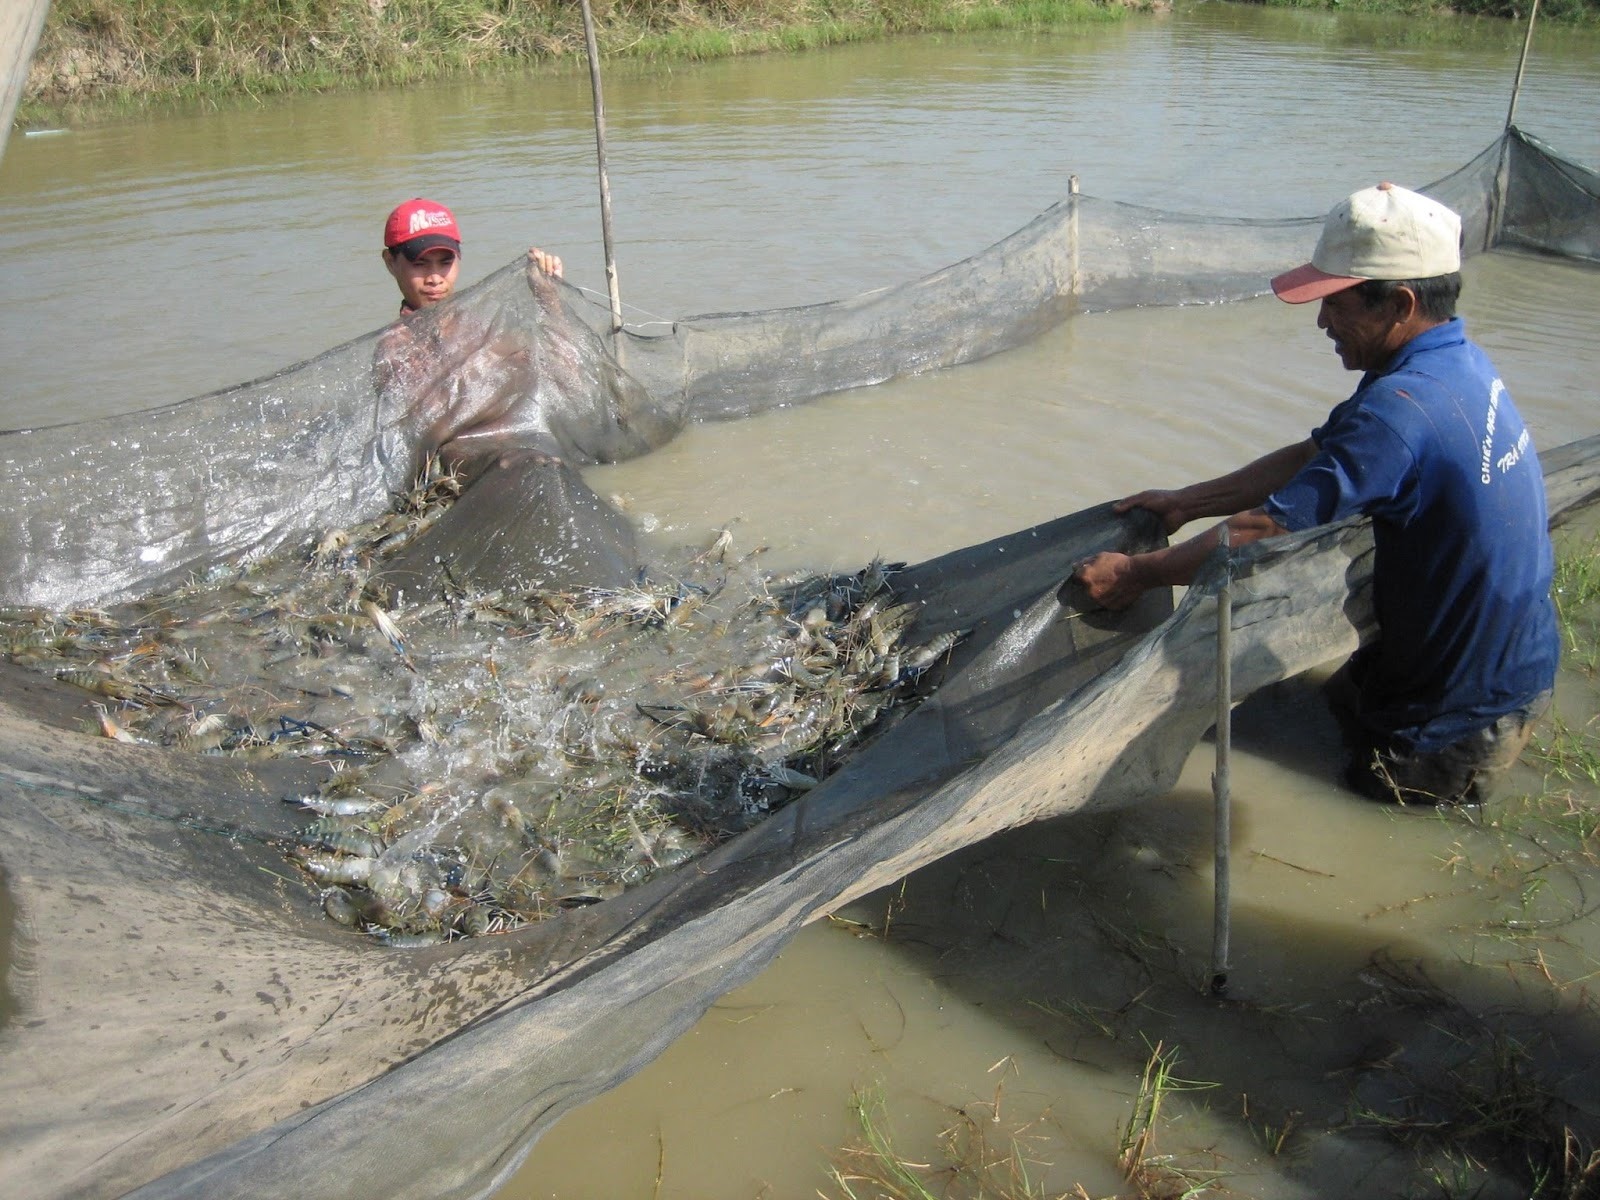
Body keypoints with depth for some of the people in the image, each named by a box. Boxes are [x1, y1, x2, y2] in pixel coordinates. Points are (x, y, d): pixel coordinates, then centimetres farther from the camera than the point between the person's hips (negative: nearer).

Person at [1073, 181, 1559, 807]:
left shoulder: (1399, 409, -31)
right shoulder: (1459, 362, 0)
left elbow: (1267, 531, -28)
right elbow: (1313, 456, 6)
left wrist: (1137, 572, -17)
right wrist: (1186, 502, 6)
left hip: (1462, 715, -9)